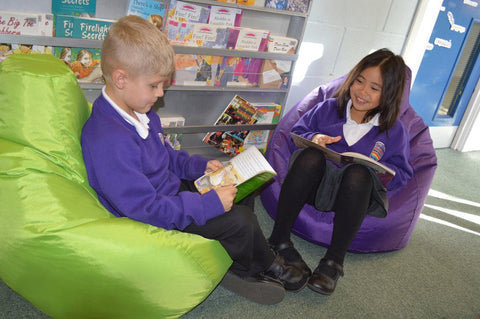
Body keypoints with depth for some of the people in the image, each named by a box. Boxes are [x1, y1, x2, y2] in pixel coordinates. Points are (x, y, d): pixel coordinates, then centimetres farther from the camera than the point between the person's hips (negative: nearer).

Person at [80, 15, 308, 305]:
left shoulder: (141, 112, 1)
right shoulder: (108, 140, -32)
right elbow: (145, 208, -32)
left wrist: (199, 165, 1)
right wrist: (210, 203, -30)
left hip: (173, 189, 10)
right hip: (151, 223, -10)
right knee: (240, 219, -15)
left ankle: (244, 264, 25)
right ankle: (266, 266, 18)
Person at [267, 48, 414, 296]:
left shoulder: (395, 131, 10)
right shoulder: (328, 108, 13)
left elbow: (402, 173, 8)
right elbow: (297, 132, 17)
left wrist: (377, 170, -14)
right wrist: (313, 138, -7)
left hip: (353, 192, -1)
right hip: (315, 181, 1)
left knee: (358, 173, -37)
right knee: (311, 155, -34)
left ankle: (333, 261, -31)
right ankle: (279, 241, -29)